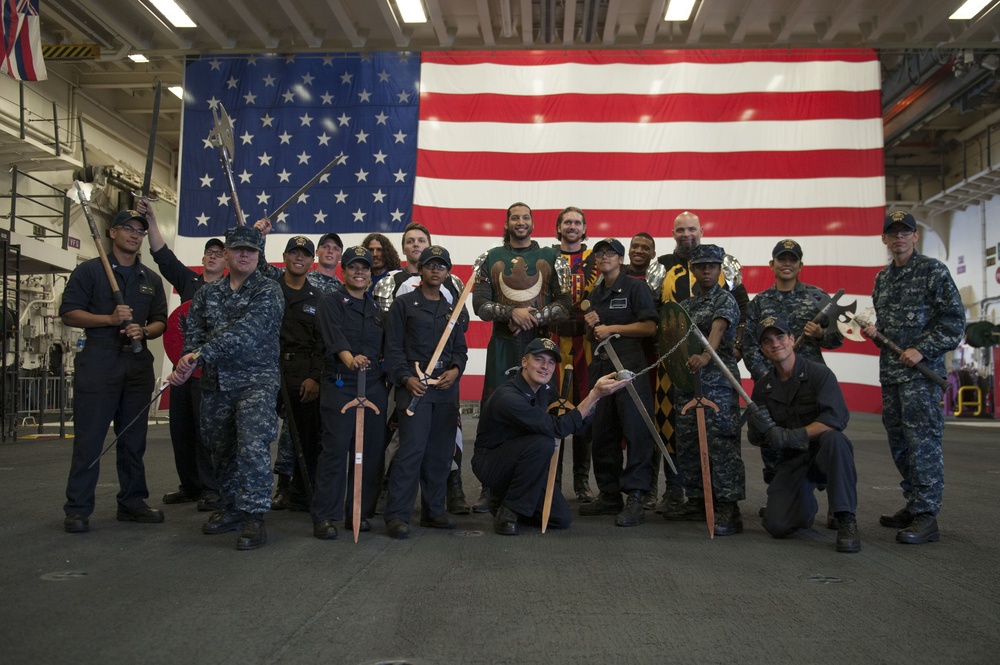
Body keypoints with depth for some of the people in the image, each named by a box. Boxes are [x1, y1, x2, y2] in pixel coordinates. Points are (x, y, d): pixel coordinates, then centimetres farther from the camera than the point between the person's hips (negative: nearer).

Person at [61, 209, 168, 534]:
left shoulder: (152, 279, 17)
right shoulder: (90, 270, 4)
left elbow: (160, 322, 15)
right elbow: (69, 312, -2)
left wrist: (143, 331, -8)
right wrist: (109, 319, -16)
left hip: (139, 365, 4)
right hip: (98, 363, -4)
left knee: (133, 439, 8)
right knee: (89, 437, -4)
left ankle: (132, 503, 16)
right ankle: (77, 508, 2)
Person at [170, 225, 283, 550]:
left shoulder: (268, 290, -5)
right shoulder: (207, 293, 14)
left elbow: (244, 332, -18)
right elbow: (194, 332, 6)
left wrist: (201, 354, -23)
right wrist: (188, 362, -15)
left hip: (256, 380, -6)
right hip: (215, 382, 6)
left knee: (253, 447, -17)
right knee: (221, 449, 13)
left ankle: (253, 518, -9)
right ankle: (232, 508, 29)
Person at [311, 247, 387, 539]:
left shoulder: (376, 308, 19)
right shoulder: (331, 302, 1)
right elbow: (334, 335, -18)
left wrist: (388, 379, 12)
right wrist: (349, 358, -37)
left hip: (375, 386, 5)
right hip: (340, 386, -5)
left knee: (371, 452, 4)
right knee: (336, 449, -9)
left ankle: (360, 514, 14)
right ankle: (325, 517, -2)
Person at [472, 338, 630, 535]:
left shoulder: (546, 391, 0)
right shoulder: (508, 397, -28)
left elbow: (575, 425, 1)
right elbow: (557, 428, -33)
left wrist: (595, 395, -17)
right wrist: (595, 395, -35)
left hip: (517, 461, 8)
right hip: (489, 464, -8)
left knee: (561, 519, -3)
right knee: (542, 442, -33)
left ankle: (506, 496, 19)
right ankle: (508, 511, -17)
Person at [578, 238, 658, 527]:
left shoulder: (635, 287, 1)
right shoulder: (594, 294, 21)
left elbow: (650, 327, -8)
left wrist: (612, 328, -10)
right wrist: (591, 326, 5)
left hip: (629, 366, -7)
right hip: (600, 367, 7)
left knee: (635, 430, -10)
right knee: (602, 433, 7)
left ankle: (634, 499, -9)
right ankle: (609, 494, 17)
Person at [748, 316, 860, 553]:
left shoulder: (818, 372, -10)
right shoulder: (763, 386, 4)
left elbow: (837, 418, -24)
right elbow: (756, 440, 8)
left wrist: (794, 435, -31)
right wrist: (758, 429, -16)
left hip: (824, 454, -3)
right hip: (791, 461, 4)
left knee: (834, 439, -38)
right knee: (777, 526, -14)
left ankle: (846, 521, -25)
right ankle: (806, 504, 22)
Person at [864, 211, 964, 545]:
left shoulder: (933, 271, -3)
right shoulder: (882, 278, 17)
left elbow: (954, 319, -7)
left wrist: (922, 349, -15)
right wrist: (875, 330, 5)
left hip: (921, 371, -7)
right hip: (890, 372, 7)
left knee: (923, 442, -8)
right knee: (899, 443, 12)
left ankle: (926, 517, -4)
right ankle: (913, 506, 24)